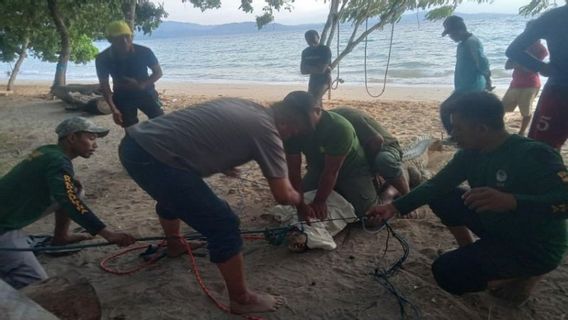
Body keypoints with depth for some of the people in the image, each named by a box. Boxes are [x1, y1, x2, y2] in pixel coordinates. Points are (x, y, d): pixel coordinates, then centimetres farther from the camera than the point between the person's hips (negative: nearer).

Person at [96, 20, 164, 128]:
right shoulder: (103, 58, -18)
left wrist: (142, 85, -26)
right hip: (123, 97, 1)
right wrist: (114, 109, -19)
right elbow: (104, 85, -9)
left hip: (146, 93, 0)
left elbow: (158, 72, -8)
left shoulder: (143, 52, -21)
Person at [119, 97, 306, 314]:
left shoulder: (245, 107, 16)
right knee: (223, 226, -1)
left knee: (172, 195, 38)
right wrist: (297, 198, 18)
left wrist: (220, 163, 39)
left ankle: (174, 244, 62)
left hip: (134, 143, 10)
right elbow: (282, 196, -3)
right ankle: (241, 299, 15)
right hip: (155, 158, -10)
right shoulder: (266, 131, -7)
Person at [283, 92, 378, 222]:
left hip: (352, 170, -5)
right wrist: (300, 205, -29)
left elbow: (332, 171, -31)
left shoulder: (339, 128, -37)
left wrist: (318, 202, -26)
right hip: (319, 168, 5)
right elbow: (294, 171, -21)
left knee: (367, 212, -18)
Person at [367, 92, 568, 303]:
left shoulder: (533, 155, -27)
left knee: (447, 273, -18)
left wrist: (511, 201, -51)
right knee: (441, 198, 0)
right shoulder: (470, 154, -6)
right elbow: (436, 185, -3)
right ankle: (469, 252, 14)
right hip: (496, 226, 7)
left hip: (536, 247, -7)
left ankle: (523, 276, 2)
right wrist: (394, 207, -11)